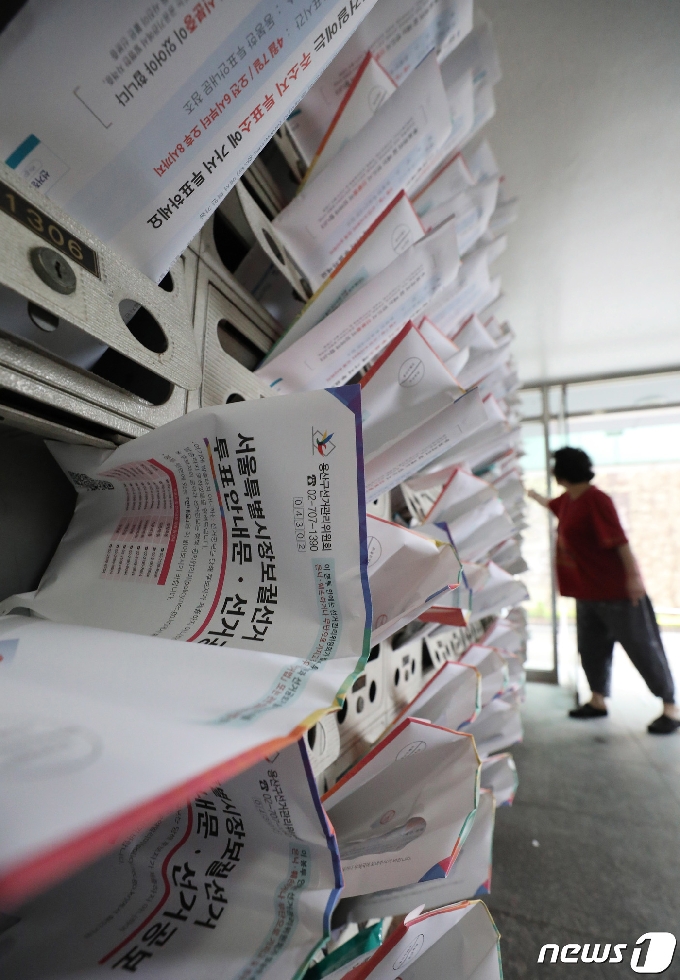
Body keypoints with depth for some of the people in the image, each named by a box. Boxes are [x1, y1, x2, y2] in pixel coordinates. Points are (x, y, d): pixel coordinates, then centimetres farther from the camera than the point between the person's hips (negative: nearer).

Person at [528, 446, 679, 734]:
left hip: (616, 589, -9)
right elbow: (551, 504, 32)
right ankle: (598, 700, 28)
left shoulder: (596, 499, -19)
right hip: (587, 591, 9)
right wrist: (533, 495, 46)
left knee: (643, 648, 3)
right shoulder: (567, 501, 8)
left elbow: (619, 539, -24)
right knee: (591, 648, 14)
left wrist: (633, 575, -26)